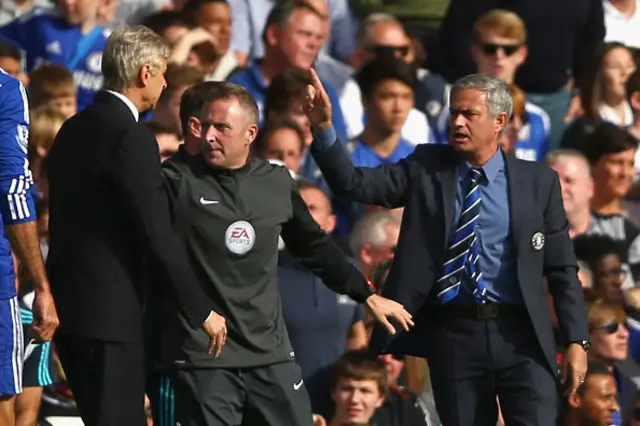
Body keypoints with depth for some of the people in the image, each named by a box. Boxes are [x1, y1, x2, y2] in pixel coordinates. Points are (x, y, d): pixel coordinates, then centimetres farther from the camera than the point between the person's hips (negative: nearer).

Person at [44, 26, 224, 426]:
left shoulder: (74, 129, 12)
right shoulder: (132, 137, -15)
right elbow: (158, 235, -17)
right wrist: (202, 310, -10)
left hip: (69, 300, 9)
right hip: (107, 309, -9)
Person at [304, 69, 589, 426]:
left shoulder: (538, 182, 5)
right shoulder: (426, 169, 7)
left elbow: (563, 269, 7)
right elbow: (354, 184, -2)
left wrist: (577, 341, 0)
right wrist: (324, 129, -17)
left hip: (520, 334, -1)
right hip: (453, 333, 1)